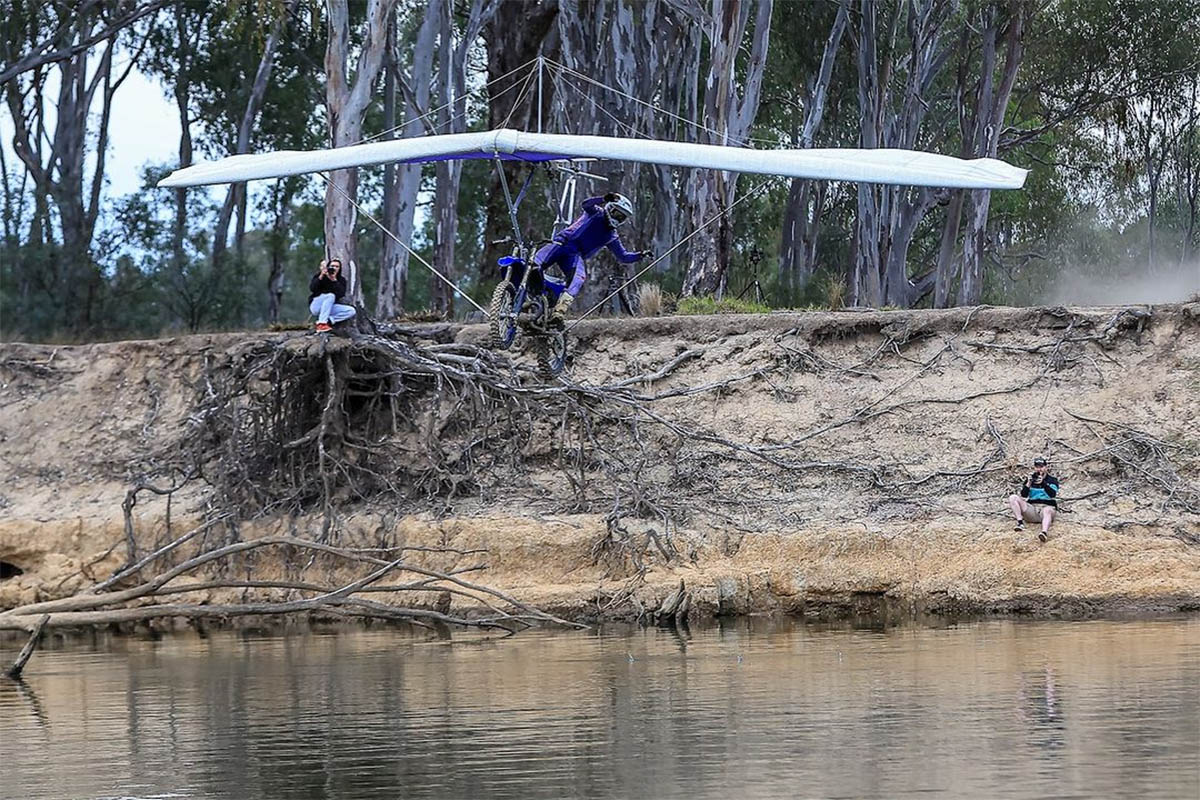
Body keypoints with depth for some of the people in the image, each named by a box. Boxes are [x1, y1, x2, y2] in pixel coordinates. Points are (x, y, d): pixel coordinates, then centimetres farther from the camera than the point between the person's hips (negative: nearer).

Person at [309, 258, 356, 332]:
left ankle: (328, 320, -27)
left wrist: (334, 280, -22)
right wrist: (321, 276, -24)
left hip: (330, 307, 4)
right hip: (316, 306, -4)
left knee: (351, 311, -17)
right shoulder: (319, 276, -1)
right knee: (330, 296, -34)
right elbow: (312, 289, -17)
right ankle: (321, 324, -40)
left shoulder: (341, 280, 4)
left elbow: (341, 294, -14)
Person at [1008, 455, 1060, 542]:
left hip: (1047, 506, -4)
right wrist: (1028, 484, -15)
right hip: (1032, 508, 4)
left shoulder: (1052, 480, 8)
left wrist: (1043, 483, -28)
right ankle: (1020, 523, -29)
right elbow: (1024, 495, 2)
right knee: (1013, 498, -15)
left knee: (1047, 510, -41)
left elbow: (1053, 494, -13)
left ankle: (1044, 532, -70)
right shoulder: (1031, 478, 16)